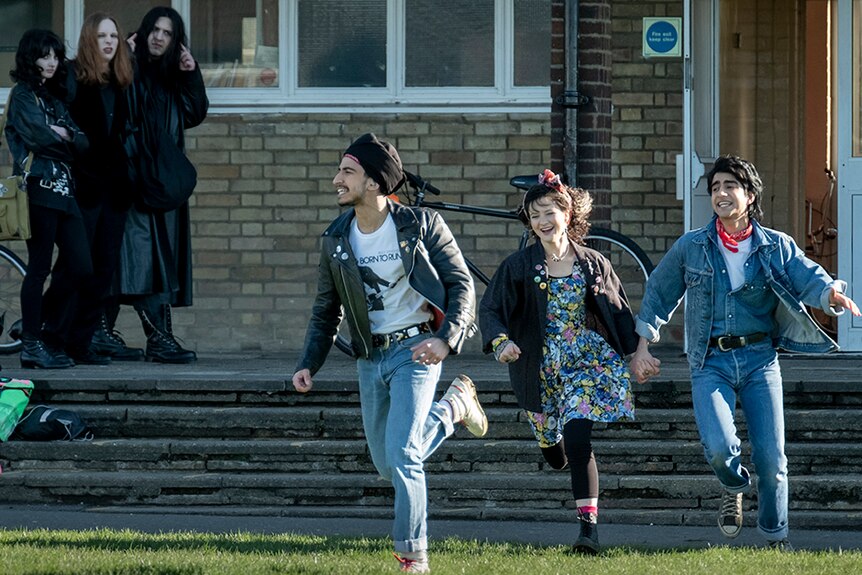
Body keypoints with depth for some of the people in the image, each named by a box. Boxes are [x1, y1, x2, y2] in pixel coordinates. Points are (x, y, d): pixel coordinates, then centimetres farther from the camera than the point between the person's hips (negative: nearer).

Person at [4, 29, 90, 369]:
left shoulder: (55, 98, 21)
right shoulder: (23, 95, -2)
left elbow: (82, 144, 11)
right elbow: (39, 136, -16)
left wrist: (65, 135, -8)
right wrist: (69, 141, 0)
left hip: (63, 190, 8)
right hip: (39, 188, -8)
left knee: (81, 267, 3)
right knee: (39, 268, -6)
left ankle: (45, 332, 15)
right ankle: (31, 345, -1)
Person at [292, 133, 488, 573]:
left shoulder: (421, 225, -10)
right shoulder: (336, 239, 3)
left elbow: (461, 284, -7)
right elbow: (326, 309, 13)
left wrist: (446, 339, -21)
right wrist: (309, 364, 2)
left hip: (414, 350, -6)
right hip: (370, 359, 6)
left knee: (402, 457, -18)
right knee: (387, 466, 13)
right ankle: (454, 405, 36)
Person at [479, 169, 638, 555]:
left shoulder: (594, 265, 2)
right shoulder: (518, 267, -3)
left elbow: (619, 314, 11)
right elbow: (490, 309, -8)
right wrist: (501, 341, -26)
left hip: (590, 360, -1)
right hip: (541, 369, 1)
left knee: (578, 440, -17)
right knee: (553, 452, 13)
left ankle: (589, 526, -18)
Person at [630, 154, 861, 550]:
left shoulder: (776, 247, 4)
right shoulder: (690, 247, 5)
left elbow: (808, 277, -11)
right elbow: (658, 294, 15)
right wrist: (643, 348, 10)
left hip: (759, 358, 1)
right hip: (710, 364, -1)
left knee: (771, 456, -4)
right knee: (719, 448, -20)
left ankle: (775, 536, 18)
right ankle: (734, 488, 16)